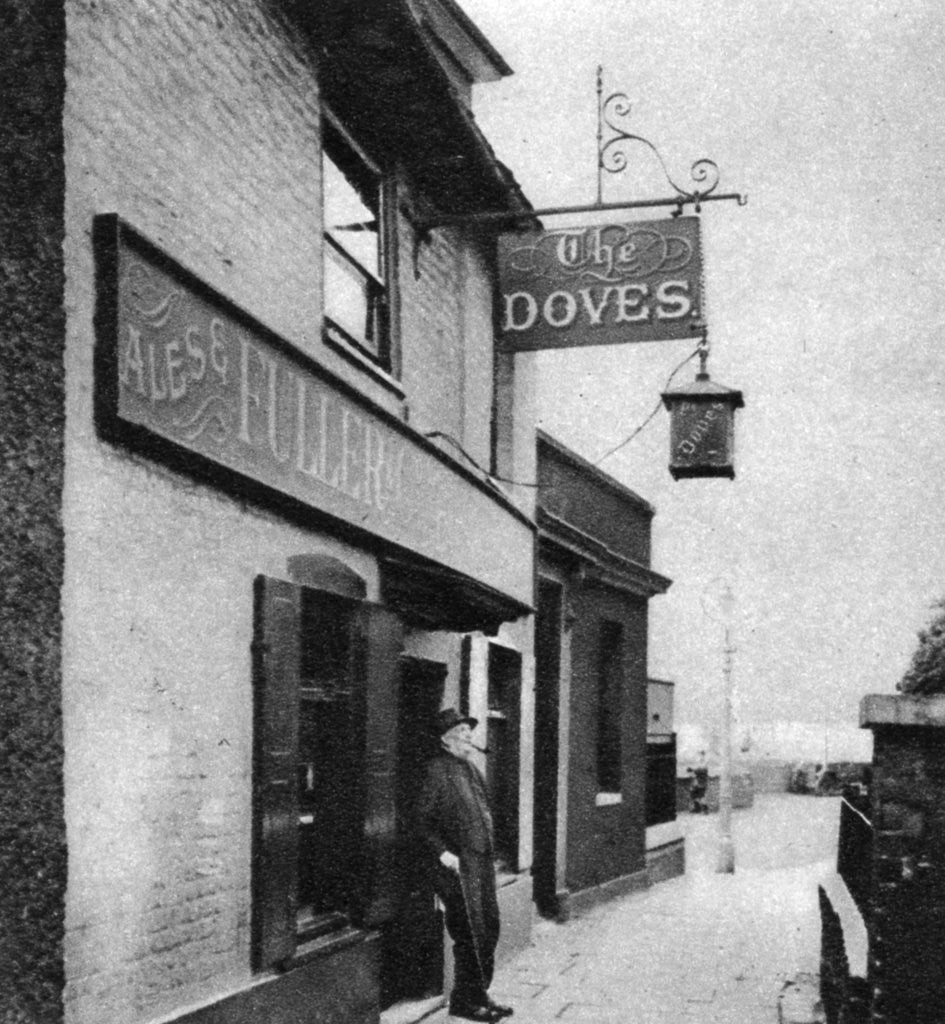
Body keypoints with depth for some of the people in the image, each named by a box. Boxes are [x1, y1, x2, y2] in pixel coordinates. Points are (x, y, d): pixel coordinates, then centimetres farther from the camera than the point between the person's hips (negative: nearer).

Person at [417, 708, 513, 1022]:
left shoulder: (469, 767, 16)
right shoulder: (438, 769, -12)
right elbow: (422, 818, -14)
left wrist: (487, 849, 17)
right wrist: (442, 852, -19)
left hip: (482, 860, 9)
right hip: (458, 864, -9)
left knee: (489, 928, 13)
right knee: (470, 933, -4)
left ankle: (479, 995, 25)